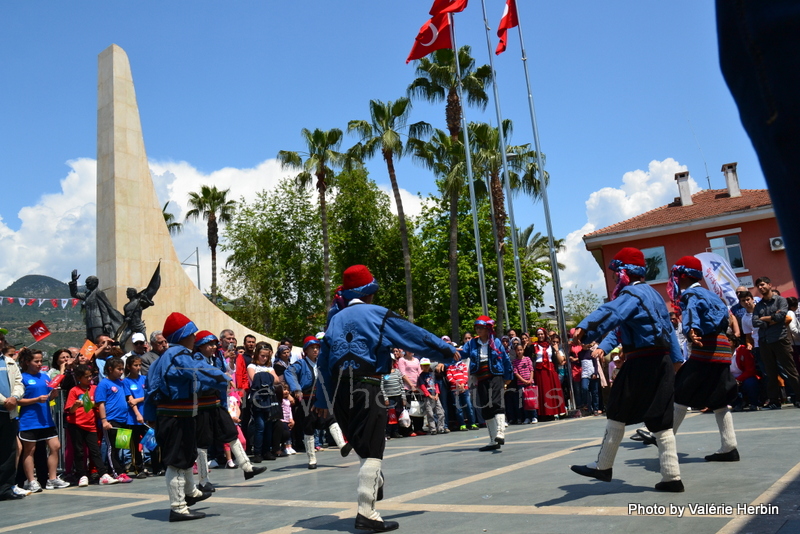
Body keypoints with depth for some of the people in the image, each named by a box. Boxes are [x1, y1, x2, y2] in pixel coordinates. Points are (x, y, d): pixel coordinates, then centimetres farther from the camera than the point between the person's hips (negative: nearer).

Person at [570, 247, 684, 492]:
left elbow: (611, 312, -35)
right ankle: (672, 477, 11)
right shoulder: (652, 293, 17)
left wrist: (584, 329, -51)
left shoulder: (632, 294, -14)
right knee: (661, 421, 10)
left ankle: (603, 467, 14)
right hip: (662, 362, 9)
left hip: (641, 364, -9)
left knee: (617, 414, 4)